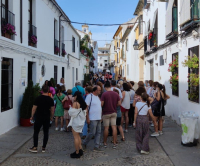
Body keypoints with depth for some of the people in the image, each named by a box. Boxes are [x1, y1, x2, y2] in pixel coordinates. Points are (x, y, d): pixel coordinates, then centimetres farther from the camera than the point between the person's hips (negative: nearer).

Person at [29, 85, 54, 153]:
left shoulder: (38, 98, -8)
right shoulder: (50, 99, -1)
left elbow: (34, 108, -6)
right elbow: (52, 110, 4)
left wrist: (32, 116, 6)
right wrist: (51, 117, 17)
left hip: (39, 117, -2)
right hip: (47, 118, 2)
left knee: (36, 132, 7)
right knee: (46, 133, 9)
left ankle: (35, 147, 5)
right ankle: (44, 148, 12)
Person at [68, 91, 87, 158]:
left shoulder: (75, 103, -16)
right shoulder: (84, 104, 6)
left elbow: (71, 113, -16)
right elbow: (85, 113, 10)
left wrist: (70, 108, 1)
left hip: (75, 122, -8)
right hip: (81, 122, 8)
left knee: (76, 137, 0)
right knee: (78, 136, 21)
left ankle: (77, 153, 4)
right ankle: (80, 149, 19)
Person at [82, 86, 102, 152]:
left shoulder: (98, 97, 15)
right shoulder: (89, 96, -11)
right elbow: (86, 107, -14)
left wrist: (101, 117, 17)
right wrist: (87, 118, -17)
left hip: (98, 118, 8)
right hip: (93, 119, -8)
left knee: (98, 133, 7)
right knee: (92, 133, -6)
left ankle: (96, 147, 14)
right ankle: (84, 143, 14)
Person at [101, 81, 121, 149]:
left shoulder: (104, 94, -13)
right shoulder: (116, 94, 0)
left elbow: (101, 104, -15)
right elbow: (119, 103, 3)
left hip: (106, 113, -3)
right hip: (114, 112, 4)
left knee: (106, 128, 4)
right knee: (114, 127, 4)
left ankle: (105, 143, 16)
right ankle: (114, 143, 5)